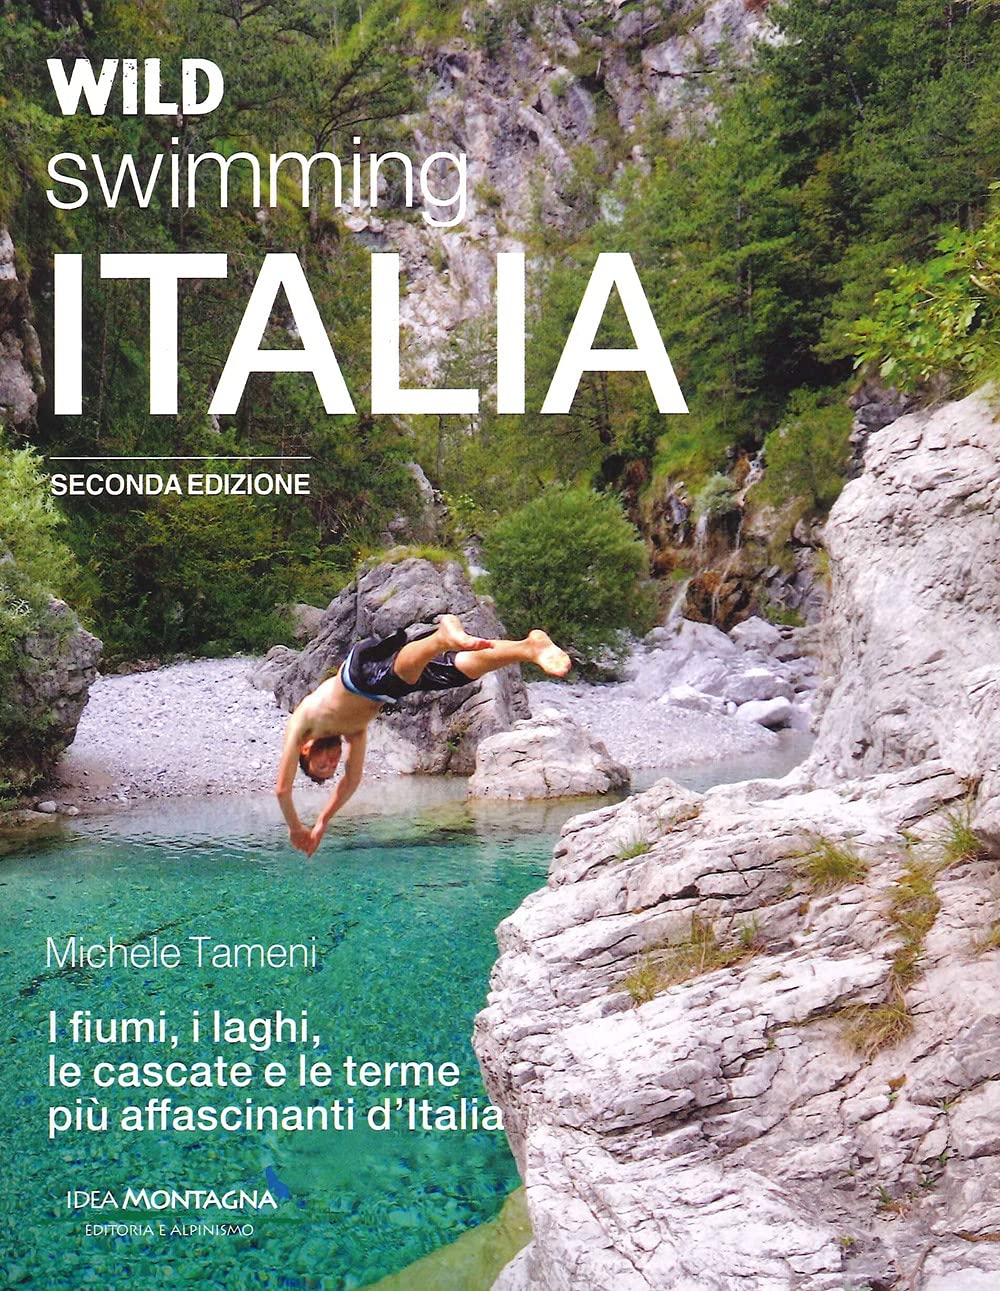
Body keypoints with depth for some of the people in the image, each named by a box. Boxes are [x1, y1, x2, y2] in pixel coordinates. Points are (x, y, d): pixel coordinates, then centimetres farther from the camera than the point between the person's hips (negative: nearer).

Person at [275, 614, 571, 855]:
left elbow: (283, 787, 30)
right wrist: (323, 821, 63)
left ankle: (446, 636, -64)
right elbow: (351, 780, 54)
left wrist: (296, 829, 43)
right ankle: (531, 646, -29)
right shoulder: (353, 731, 45)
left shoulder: (300, 724, 32)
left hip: (366, 666, -5)